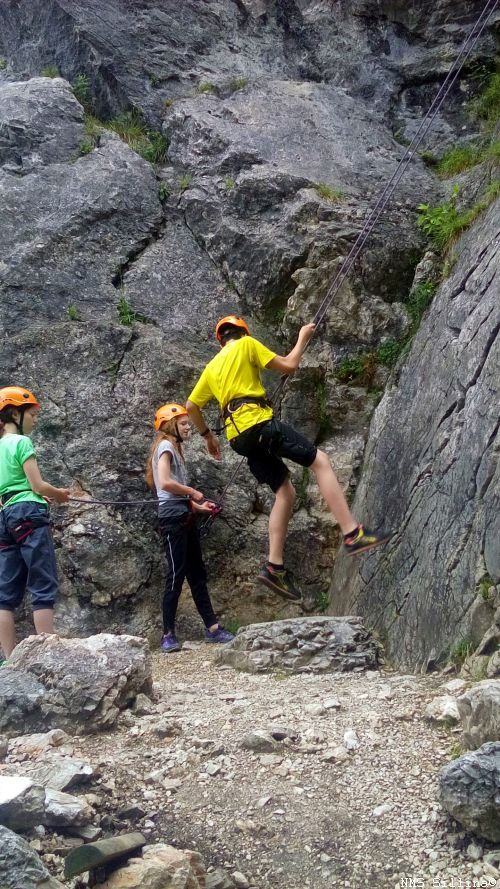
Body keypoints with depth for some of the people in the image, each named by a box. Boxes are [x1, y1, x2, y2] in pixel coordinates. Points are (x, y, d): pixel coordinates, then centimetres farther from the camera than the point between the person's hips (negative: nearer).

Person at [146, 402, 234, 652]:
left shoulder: (174, 447, 21)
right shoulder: (165, 446, -6)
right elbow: (165, 483, -21)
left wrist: (199, 506, 7)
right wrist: (193, 492, -9)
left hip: (185, 516, 10)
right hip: (172, 517, -10)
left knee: (197, 573, 10)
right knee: (176, 575, -9)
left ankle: (212, 627, 14)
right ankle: (168, 635, -5)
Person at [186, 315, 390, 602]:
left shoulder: (212, 367, 25)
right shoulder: (247, 344, 6)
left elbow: (191, 406, 27)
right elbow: (289, 365, 3)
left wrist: (208, 435, 39)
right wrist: (303, 338, 19)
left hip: (239, 435, 7)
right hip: (259, 423, -7)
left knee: (285, 492, 11)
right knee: (320, 460, -6)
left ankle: (275, 567, 3)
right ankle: (353, 533, -18)